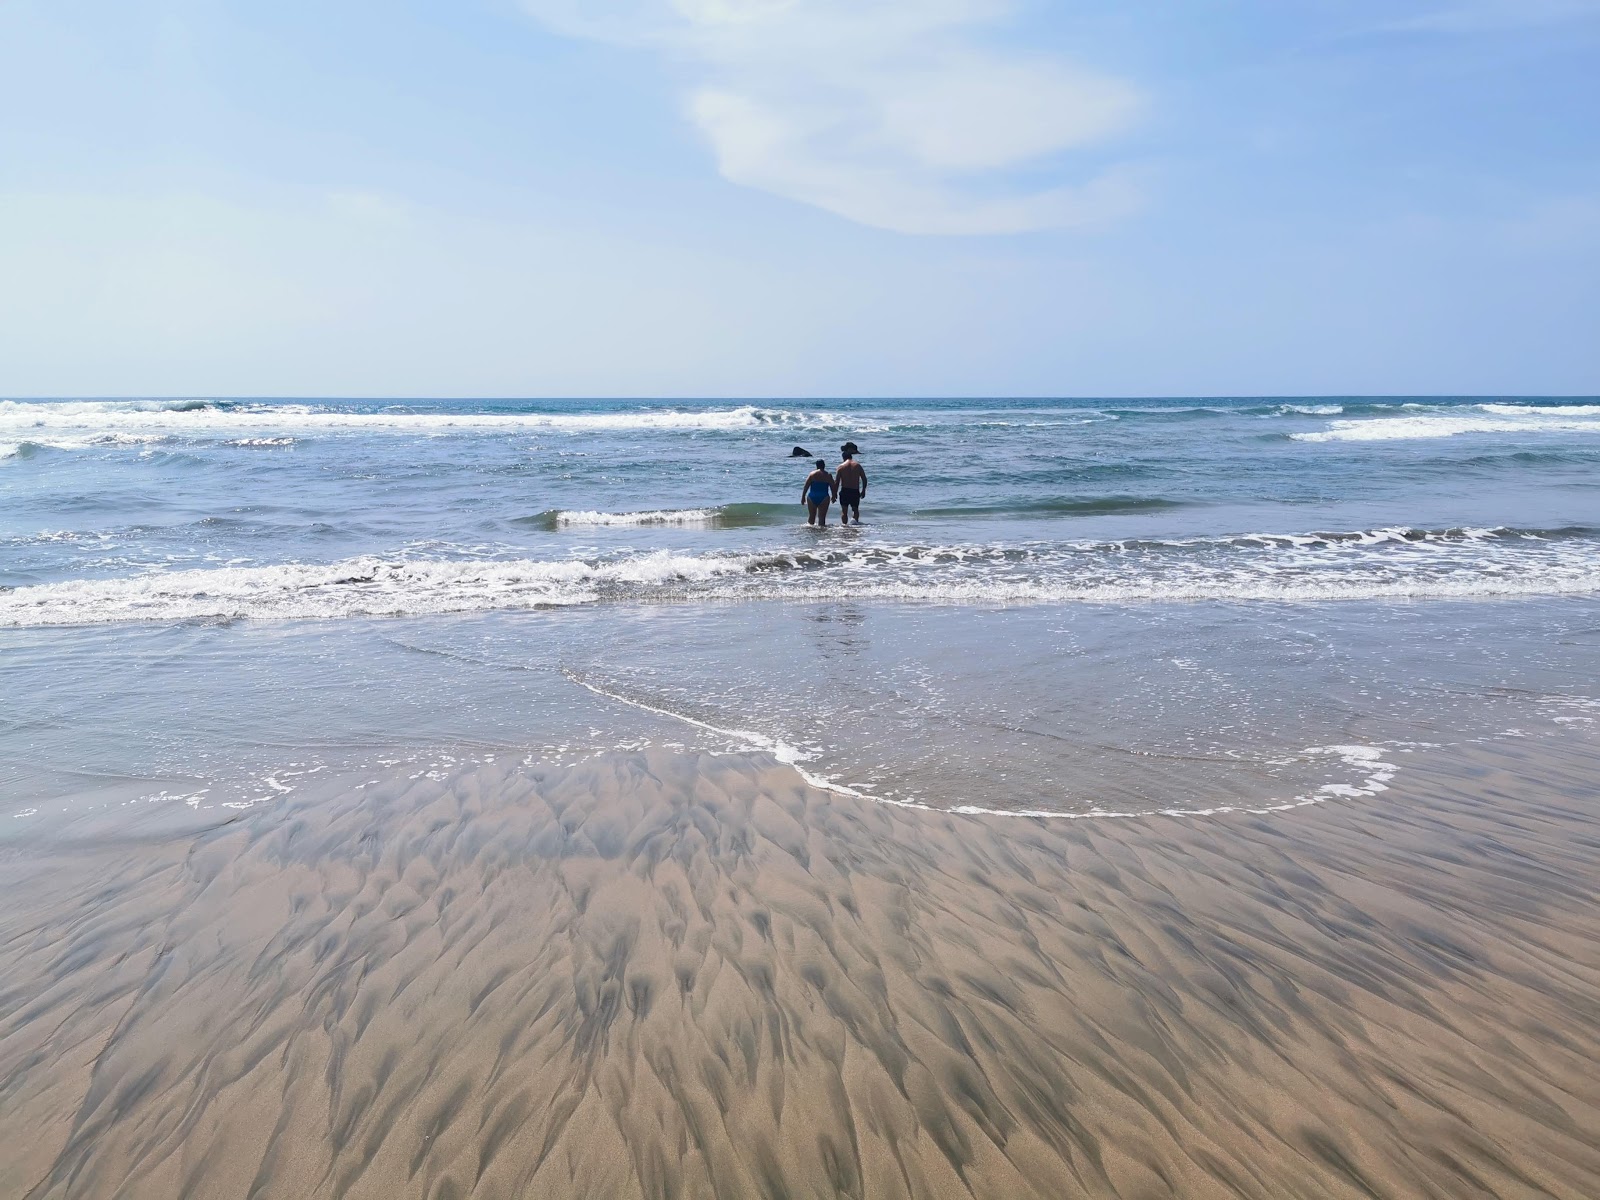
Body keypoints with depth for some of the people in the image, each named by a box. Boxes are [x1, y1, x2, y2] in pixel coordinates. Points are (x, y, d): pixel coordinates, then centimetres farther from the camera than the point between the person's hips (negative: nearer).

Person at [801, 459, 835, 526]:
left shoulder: (812, 474, 1)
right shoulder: (828, 475, 0)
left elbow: (805, 486, 0)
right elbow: (833, 487, 5)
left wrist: (803, 497, 7)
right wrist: (833, 497, 19)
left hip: (812, 497, 1)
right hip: (824, 498, -1)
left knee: (811, 516, 15)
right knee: (822, 517, 1)